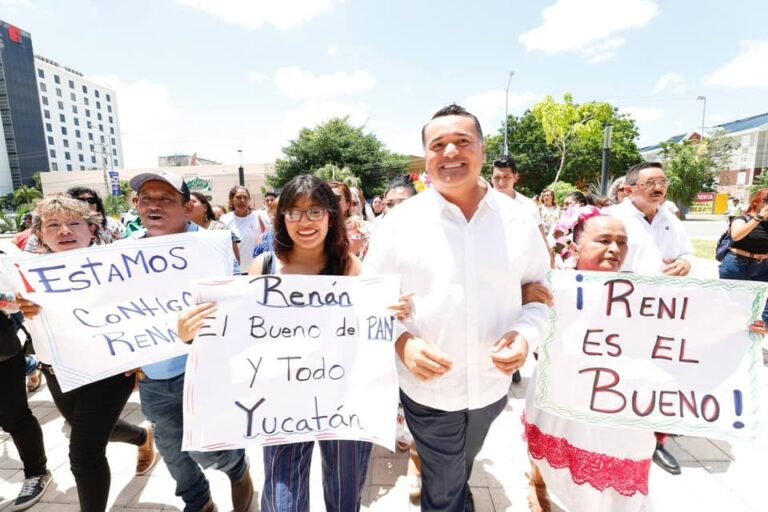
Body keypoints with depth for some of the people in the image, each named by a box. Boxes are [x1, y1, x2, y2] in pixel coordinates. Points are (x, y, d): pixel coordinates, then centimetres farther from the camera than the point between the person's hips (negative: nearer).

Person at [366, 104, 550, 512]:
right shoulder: (399, 222, -13)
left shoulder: (518, 220, -6)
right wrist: (401, 341, -24)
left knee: (460, 470, 32)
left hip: (493, 385, 3)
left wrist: (526, 332, -15)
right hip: (428, 389, -3)